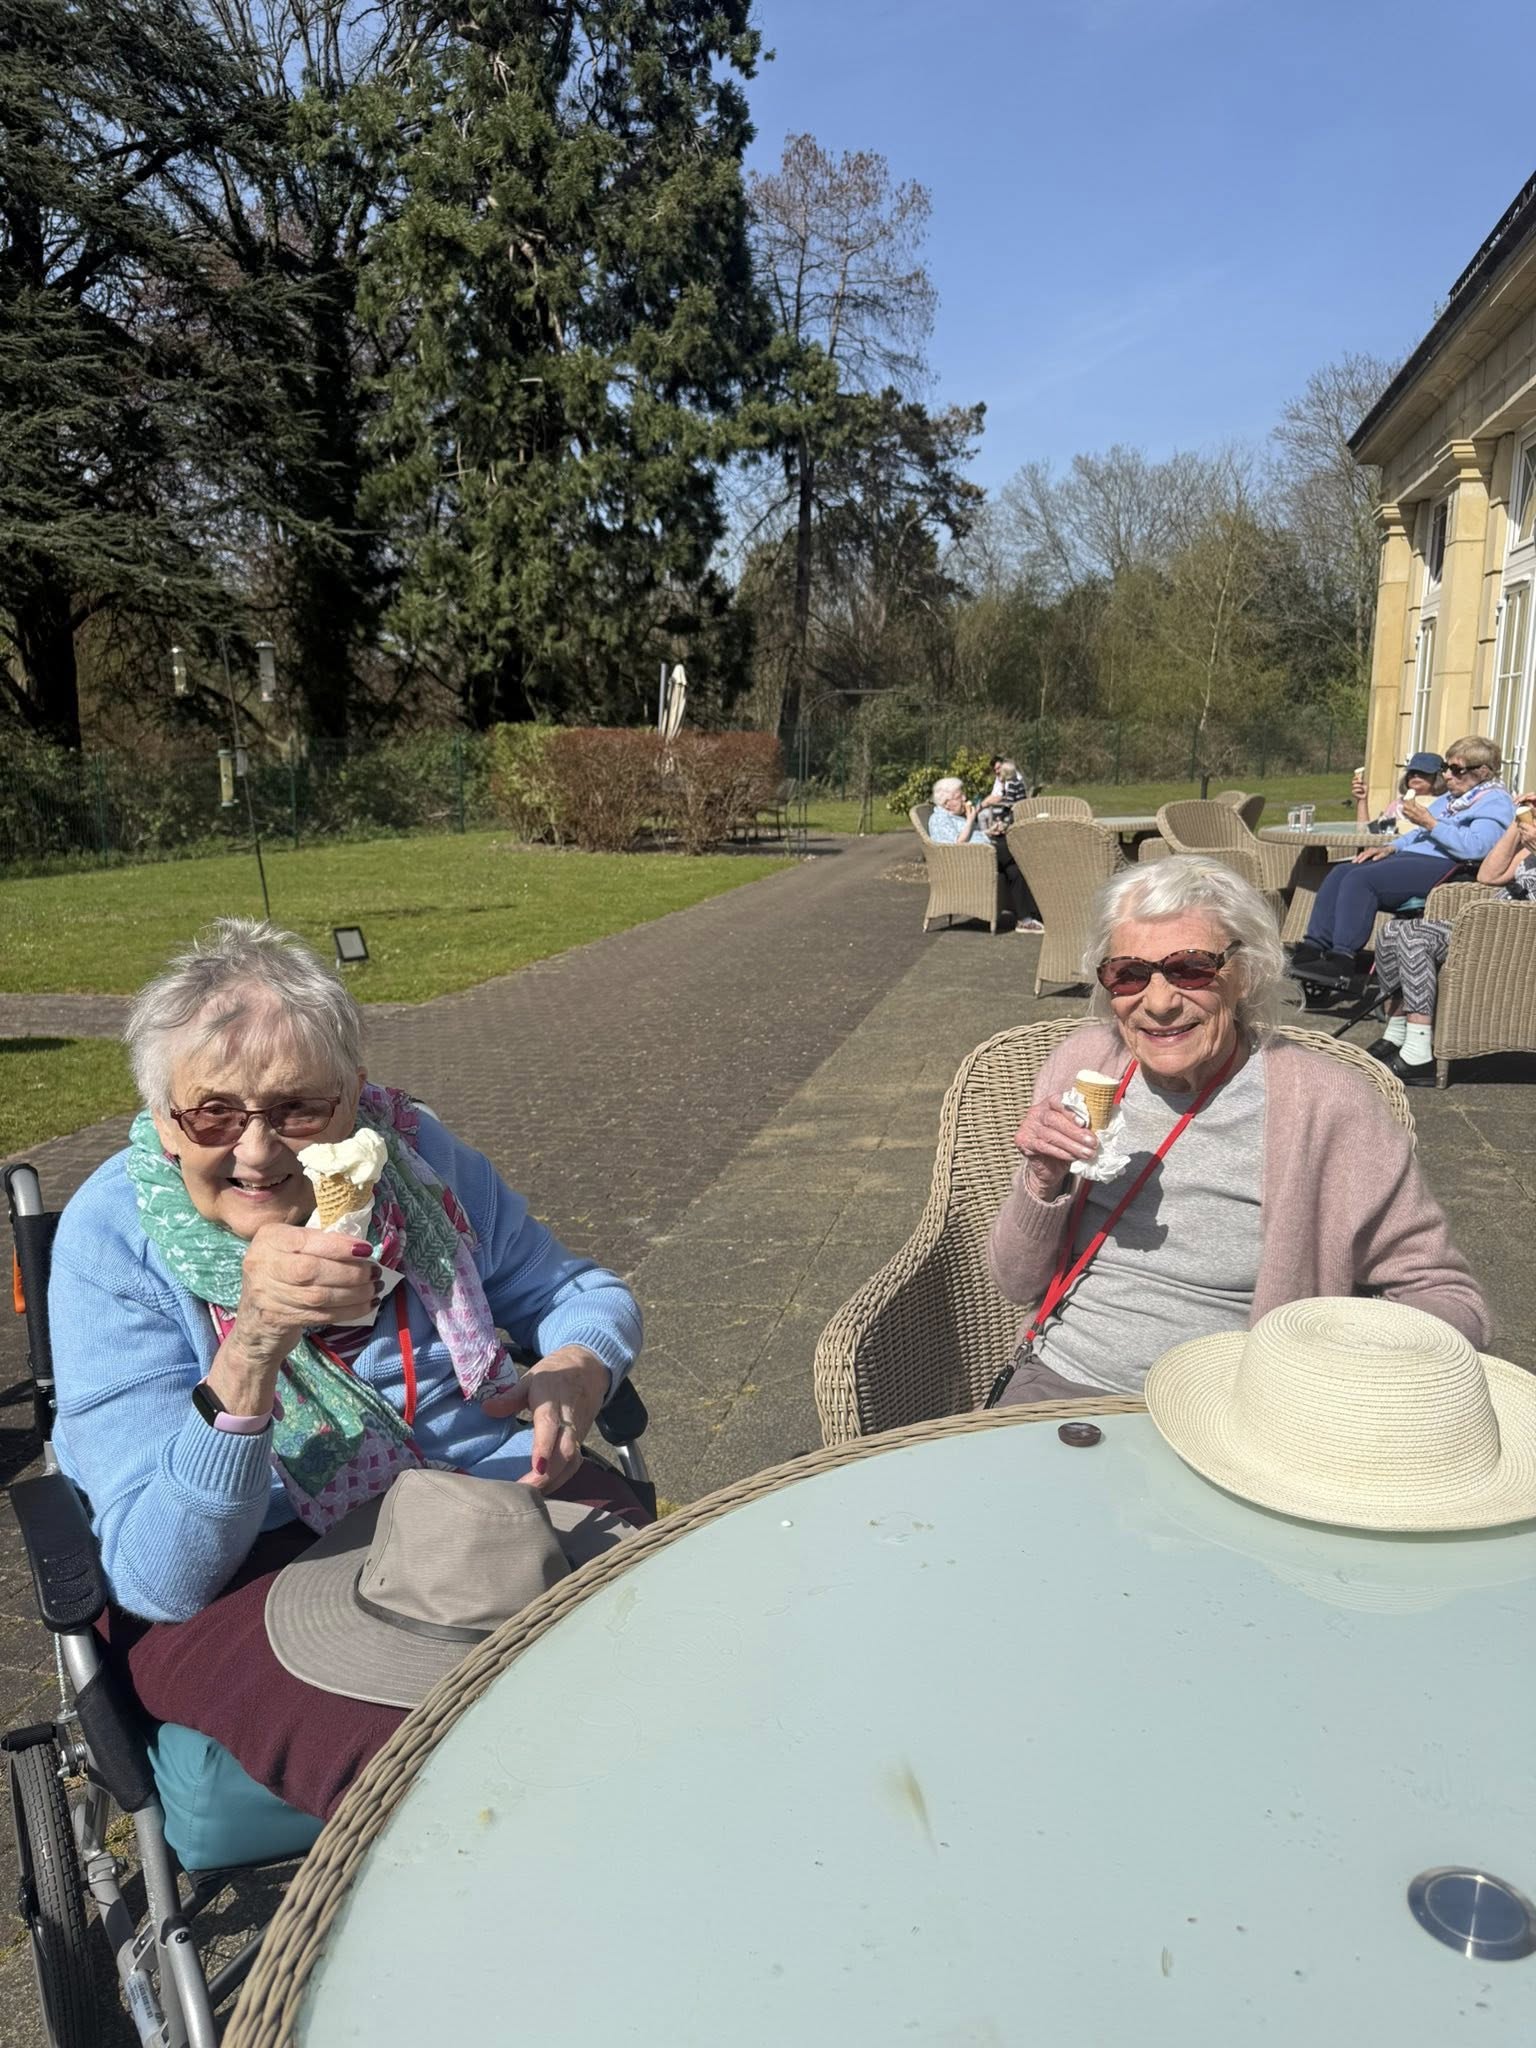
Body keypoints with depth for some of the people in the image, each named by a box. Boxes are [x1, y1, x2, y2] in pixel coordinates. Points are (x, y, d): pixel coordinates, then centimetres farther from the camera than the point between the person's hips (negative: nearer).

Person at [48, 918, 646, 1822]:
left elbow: (580, 1289, 11)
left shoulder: (415, 1152, -3)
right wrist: (250, 1352, -33)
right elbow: (159, 1577, -16)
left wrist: (577, 1369, -14)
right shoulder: (112, 1238, -12)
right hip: (240, 1568, -3)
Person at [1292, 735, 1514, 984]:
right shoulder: (1452, 797, 28)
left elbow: (1474, 847, -19)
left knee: (1360, 878, -28)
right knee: (1339, 873, -10)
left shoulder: (1496, 802, -2)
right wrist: (1391, 847, 14)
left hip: (1440, 865, -10)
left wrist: (1429, 822, -18)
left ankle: (1343, 959, -32)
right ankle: (1313, 948, -18)